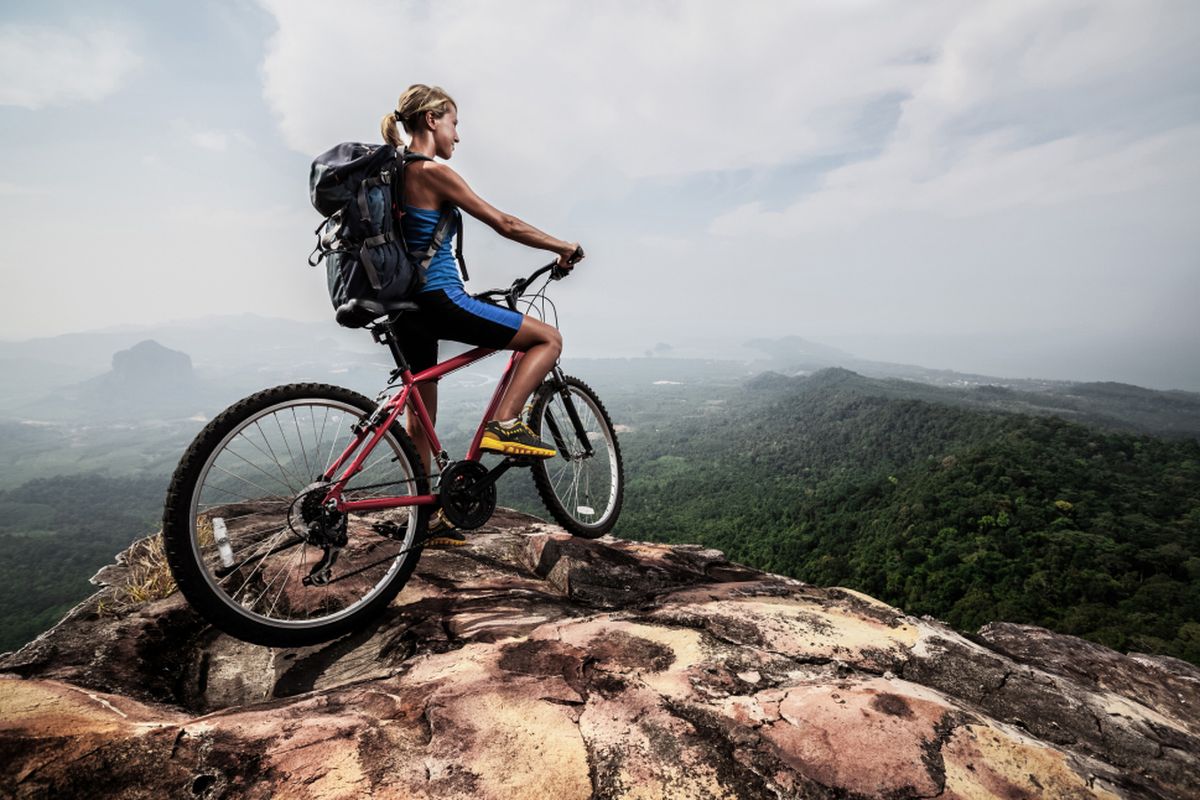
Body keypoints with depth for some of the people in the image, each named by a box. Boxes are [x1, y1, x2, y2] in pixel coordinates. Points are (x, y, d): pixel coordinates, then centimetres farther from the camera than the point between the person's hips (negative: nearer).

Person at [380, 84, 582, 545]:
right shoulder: (434, 172, -10)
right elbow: (505, 224, -11)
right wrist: (564, 247, 0)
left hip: (410, 306, 10)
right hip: (440, 301, -9)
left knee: (421, 415, 14)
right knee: (549, 338, 1)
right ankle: (504, 424, -7)